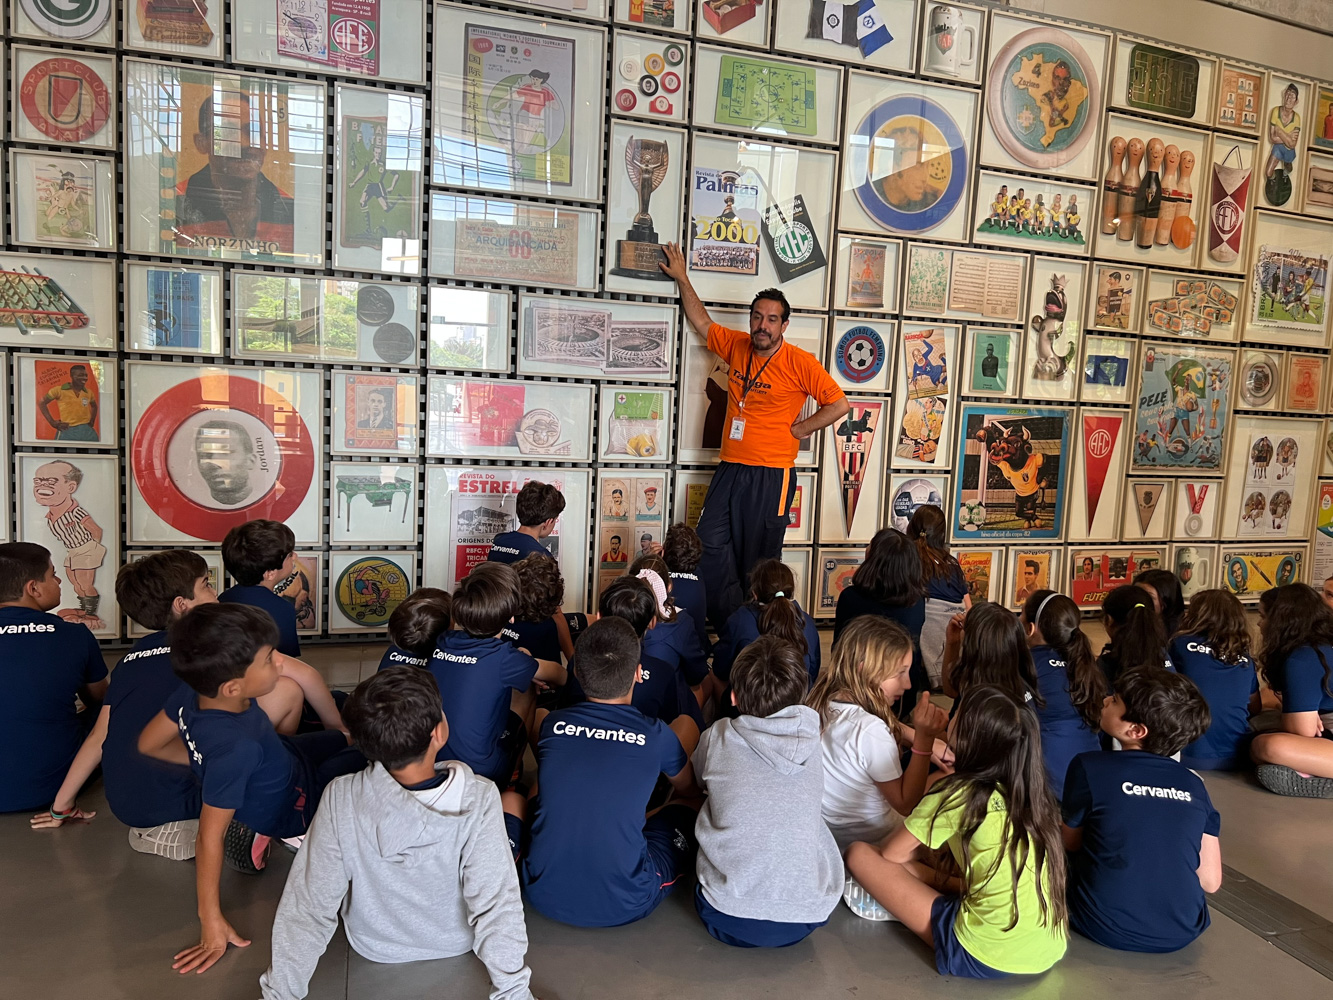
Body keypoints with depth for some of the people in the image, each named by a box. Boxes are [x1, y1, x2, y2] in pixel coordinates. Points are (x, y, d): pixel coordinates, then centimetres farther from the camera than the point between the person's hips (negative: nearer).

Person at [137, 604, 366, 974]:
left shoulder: (193, 691, -26)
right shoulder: (236, 748, -45)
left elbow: (149, 743, -8)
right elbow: (209, 836, -37)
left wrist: (202, 760, 2)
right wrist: (211, 921, -29)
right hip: (294, 805, -7)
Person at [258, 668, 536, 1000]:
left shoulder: (341, 800, -29)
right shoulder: (479, 799, -33)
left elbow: (307, 909, -24)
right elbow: (496, 909, -32)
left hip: (373, 946, 1)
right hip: (457, 942, -1)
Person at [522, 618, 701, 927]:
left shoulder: (552, 725, -3)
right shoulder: (656, 736, -9)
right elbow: (689, 790, 15)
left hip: (544, 898, 2)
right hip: (623, 907, -2)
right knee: (687, 809, 20)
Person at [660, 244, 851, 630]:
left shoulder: (800, 363, -9)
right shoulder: (736, 346, 7)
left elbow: (840, 404, -9)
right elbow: (701, 322, 23)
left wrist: (797, 429, -6)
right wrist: (682, 278, 24)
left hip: (771, 476, -5)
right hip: (730, 469, 6)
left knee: (759, 560, 2)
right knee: (710, 546, 2)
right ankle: (729, 625, 13)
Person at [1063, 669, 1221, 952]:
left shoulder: (1089, 767, -13)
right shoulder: (1193, 784, -2)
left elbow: (1070, 843, 2)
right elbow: (1211, 881, 0)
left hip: (1108, 929, -4)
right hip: (1183, 932, 4)